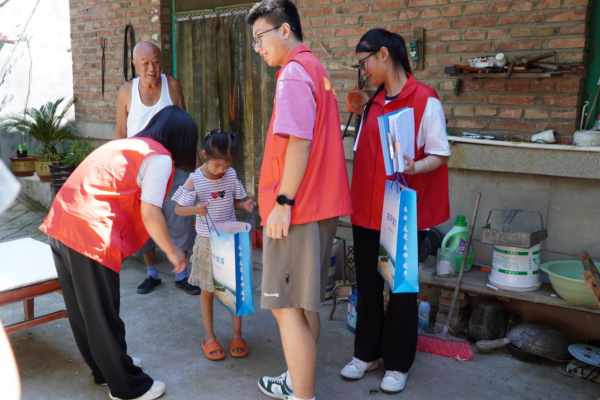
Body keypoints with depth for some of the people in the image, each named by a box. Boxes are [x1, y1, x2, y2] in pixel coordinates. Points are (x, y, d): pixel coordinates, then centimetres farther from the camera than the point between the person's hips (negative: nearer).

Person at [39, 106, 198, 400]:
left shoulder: (125, 144, 22)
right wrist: (172, 251, 0)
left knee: (81, 309, 20)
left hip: (60, 223, 9)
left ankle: (104, 369, 38)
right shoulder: (159, 158, -3)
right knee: (103, 316, 4)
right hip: (89, 234, -9)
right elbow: (149, 213, -11)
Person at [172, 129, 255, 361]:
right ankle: (210, 337, 23)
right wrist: (196, 210, -29)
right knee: (208, 290, 10)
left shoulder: (231, 176, -3)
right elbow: (178, 209, -9)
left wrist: (245, 206, -14)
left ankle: (237, 335, 21)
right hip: (207, 242, -2)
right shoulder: (195, 180, -12)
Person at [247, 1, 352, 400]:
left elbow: (299, 142, -22)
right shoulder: (316, 68, 18)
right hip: (321, 205, 10)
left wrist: (283, 202, -18)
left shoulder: (294, 72, -11)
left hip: (296, 210, -10)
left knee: (287, 307, -3)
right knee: (305, 303, 18)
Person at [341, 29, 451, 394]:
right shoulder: (373, 103, 12)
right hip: (367, 211, 6)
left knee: (401, 288, 6)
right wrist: (356, 200, 12)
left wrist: (414, 167, -29)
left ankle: (398, 363, 22)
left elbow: (440, 155, -10)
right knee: (367, 284, 13)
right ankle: (367, 353, 29)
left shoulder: (425, 100, -9)